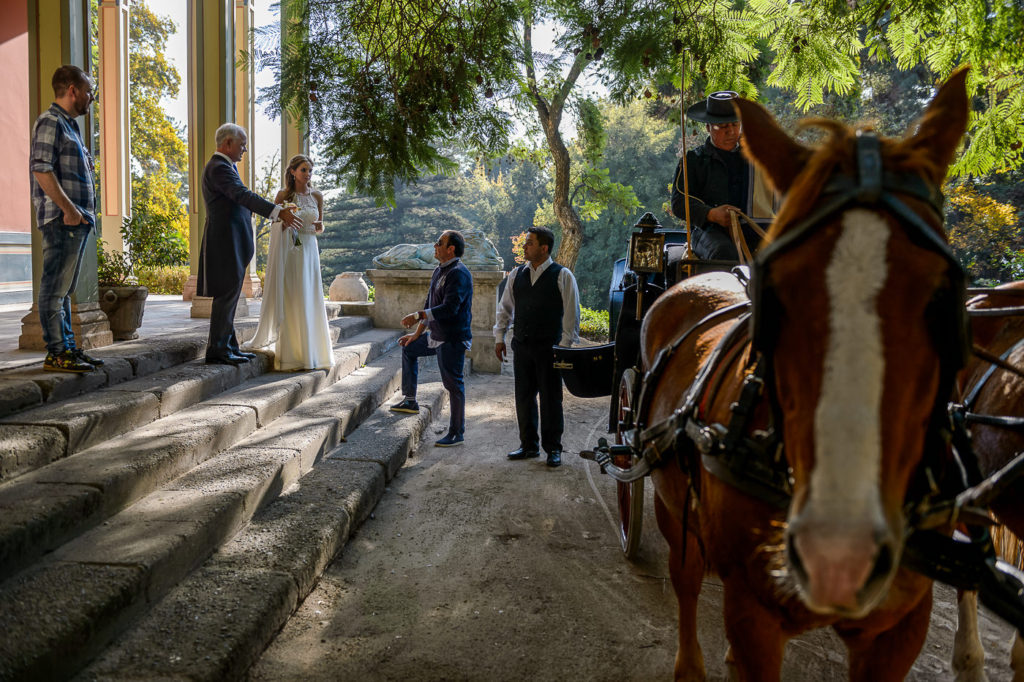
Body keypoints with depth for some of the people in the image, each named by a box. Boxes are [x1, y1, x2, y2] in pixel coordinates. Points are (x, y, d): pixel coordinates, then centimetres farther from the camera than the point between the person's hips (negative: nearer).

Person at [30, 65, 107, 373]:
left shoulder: (69, 125, 22)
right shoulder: (50, 122, -8)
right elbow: (41, 169, -18)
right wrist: (68, 208, -21)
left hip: (78, 220, 10)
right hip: (62, 220, -10)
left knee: (64, 288, 13)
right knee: (55, 287, -7)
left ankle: (68, 347, 19)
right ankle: (56, 353, -6)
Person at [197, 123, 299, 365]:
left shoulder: (223, 166, 20)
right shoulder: (219, 168, -14)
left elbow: (238, 197, 23)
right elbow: (243, 195, -27)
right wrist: (278, 212, -34)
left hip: (231, 241, 11)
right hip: (226, 240, -11)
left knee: (228, 296, 12)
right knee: (226, 295, -8)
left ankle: (229, 346, 18)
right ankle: (217, 350, -5)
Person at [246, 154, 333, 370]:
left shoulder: (317, 196, 9)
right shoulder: (283, 195, -1)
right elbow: (275, 225, 1)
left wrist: (319, 227, -6)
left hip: (309, 250, 3)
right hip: (288, 251, -3)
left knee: (309, 301, 3)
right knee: (289, 301, -4)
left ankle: (310, 351, 11)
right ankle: (290, 354, 1)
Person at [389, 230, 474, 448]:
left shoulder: (459, 274, -19)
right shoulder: (439, 271, 12)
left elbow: (449, 308, -29)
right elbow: (430, 303, 18)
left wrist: (418, 316, -26)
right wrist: (417, 333, 19)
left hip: (453, 339, -11)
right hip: (436, 336, 11)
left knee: (453, 385, -4)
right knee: (409, 348, 26)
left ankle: (457, 433, 6)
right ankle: (410, 401, 33)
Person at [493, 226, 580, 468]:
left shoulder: (562, 276, -5)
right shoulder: (517, 274, 8)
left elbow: (572, 314, -6)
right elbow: (505, 307, 16)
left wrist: (565, 346, -10)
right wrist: (499, 337, 9)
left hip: (549, 347, -5)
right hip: (522, 346, 5)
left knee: (550, 399, 2)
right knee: (524, 397, 10)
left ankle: (553, 448, 14)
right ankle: (529, 445, 23)